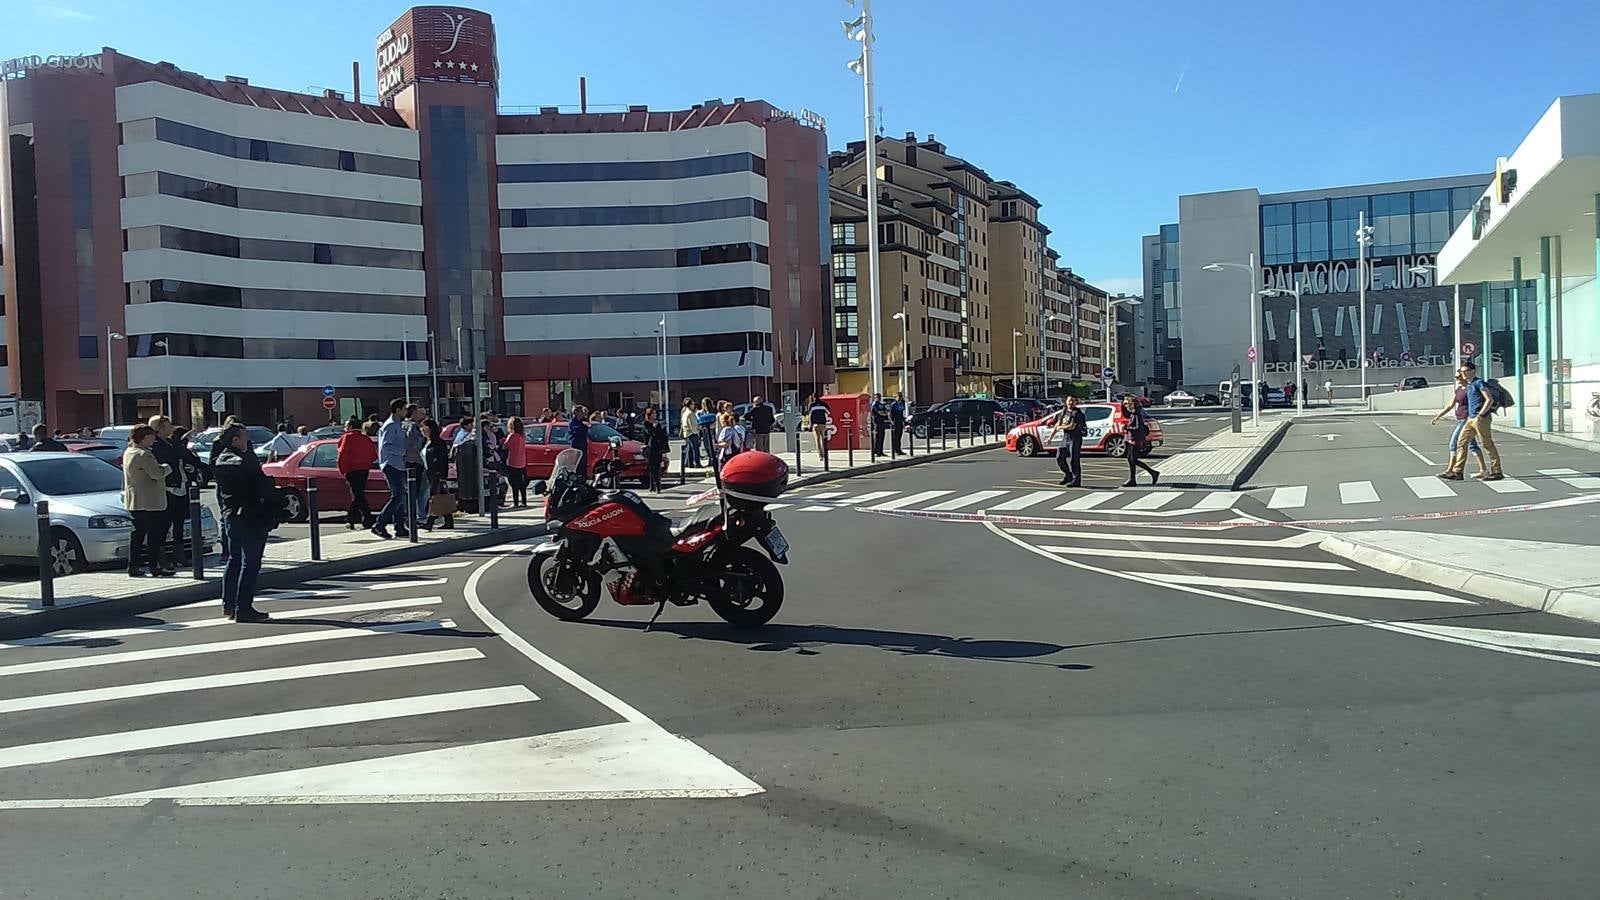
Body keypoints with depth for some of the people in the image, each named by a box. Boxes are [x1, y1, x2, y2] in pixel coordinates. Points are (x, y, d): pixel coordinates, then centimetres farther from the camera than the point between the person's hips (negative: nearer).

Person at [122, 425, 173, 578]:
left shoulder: (128, 452, 14)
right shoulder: (144, 454, -17)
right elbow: (157, 473, -23)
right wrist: (166, 467, -4)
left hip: (134, 501, 9)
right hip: (150, 501, -9)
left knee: (138, 533, 12)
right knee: (154, 534, -2)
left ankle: (133, 566, 12)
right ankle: (155, 566, 2)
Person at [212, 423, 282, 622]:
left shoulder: (220, 461, 7)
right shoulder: (246, 462, -19)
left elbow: (220, 492, 17)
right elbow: (264, 488, -17)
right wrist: (280, 501, -5)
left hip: (230, 515, 9)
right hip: (251, 517, -9)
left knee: (234, 560, 18)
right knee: (250, 563, -4)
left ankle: (228, 604, 24)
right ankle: (243, 609, -4)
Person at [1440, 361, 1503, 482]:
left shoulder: (1479, 383, -9)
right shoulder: (1469, 385, 18)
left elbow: (1490, 400, -16)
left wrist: (1480, 415, -17)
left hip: (1481, 419, -9)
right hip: (1471, 419, 9)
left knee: (1487, 445, -4)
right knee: (1461, 442, 4)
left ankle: (1497, 472, 4)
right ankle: (1457, 472, 4)